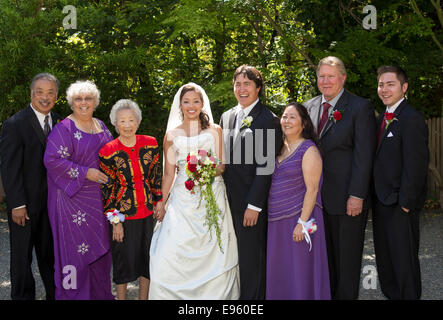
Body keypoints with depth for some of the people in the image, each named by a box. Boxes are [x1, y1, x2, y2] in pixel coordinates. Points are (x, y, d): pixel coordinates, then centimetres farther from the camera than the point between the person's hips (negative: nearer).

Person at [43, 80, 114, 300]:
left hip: (99, 197, 7)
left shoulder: (101, 126, 13)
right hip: (73, 197, -7)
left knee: (98, 245, 11)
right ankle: (74, 293, 11)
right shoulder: (64, 129, -10)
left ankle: (99, 292, 24)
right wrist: (85, 173, -19)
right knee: (76, 246, -3)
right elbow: (52, 159, -18)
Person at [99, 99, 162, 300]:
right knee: (124, 259, 7)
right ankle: (121, 297, 25)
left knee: (147, 257, 13)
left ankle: (144, 298, 31)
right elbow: (107, 189, -7)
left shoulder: (150, 144, 0)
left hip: (148, 213, 4)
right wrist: (115, 221, -9)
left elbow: (156, 177, 9)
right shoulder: (108, 152, -10)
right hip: (124, 215, -4)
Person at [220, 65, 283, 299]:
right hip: (228, 200, 6)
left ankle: (252, 297, 18)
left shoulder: (268, 120, -10)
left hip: (251, 203, -6)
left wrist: (254, 205, -17)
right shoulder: (226, 117, 12)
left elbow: (265, 167, -14)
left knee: (251, 257, 4)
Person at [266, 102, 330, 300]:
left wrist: (302, 222, -19)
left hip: (298, 218, -7)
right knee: (279, 271, 12)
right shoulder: (279, 148, 12)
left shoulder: (309, 150, -9)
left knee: (298, 269, 0)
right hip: (276, 220, 7)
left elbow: (312, 189, -13)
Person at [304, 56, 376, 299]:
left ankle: (346, 296, 19)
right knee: (325, 252, 14)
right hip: (318, 195, 5)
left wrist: (357, 195, -17)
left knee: (348, 256, 6)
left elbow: (364, 155, -12)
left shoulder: (360, 107, -7)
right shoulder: (309, 107, 10)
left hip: (347, 197, -5)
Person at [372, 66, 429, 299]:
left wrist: (405, 203, -19)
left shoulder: (411, 119, -15)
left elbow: (415, 165, -19)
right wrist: (376, 197, 10)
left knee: (404, 258, 2)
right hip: (381, 201, 9)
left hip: (400, 204, -9)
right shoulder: (382, 118, 12)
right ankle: (390, 293, 32)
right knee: (384, 256, 18)